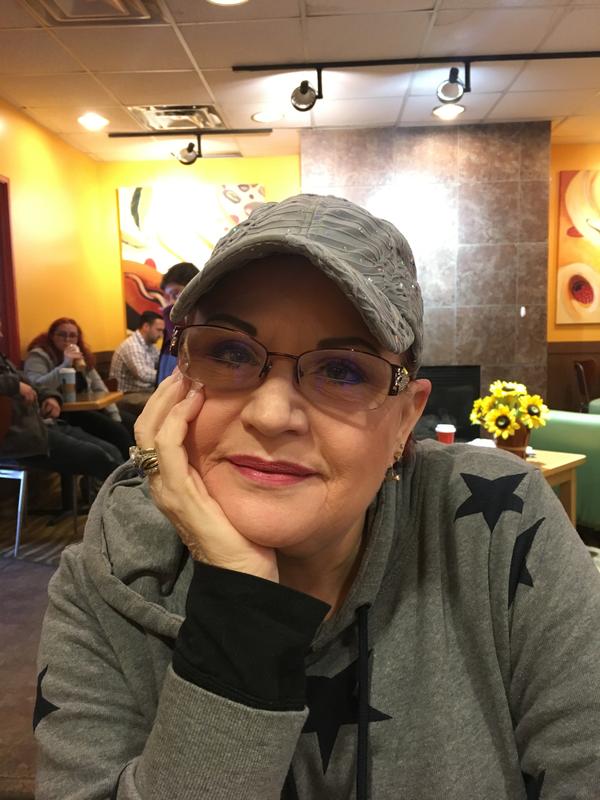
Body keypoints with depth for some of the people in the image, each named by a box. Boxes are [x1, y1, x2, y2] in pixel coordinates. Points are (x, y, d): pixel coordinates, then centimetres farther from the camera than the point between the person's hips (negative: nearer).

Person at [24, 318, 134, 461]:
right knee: (117, 432, -24)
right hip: (61, 414, -8)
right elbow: (35, 387, -24)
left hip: (86, 408, 8)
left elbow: (99, 387, 15)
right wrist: (65, 365, -26)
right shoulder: (38, 356, -5)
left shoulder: (82, 354, 16)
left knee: (132, 424, -6)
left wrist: (115, 416, 3)